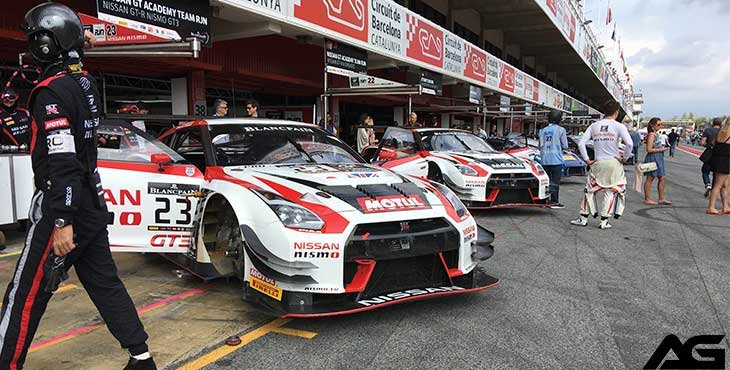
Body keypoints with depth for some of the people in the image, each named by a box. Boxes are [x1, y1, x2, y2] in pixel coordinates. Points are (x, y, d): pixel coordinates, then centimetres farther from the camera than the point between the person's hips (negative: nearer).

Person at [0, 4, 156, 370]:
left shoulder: (52, 91, -16)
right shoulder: (86, 82, 9)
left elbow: (62, 162, -22)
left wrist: (62, 222, -22)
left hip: (63, 205, -8)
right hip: (92, 203, 8)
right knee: (104, 282, 13)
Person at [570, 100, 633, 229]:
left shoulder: (594, 125, 6)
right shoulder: (619, 126, -4)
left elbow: (581, 143, -1)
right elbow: (629, 143, -16)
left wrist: (587, 159, 3)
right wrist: (625, 157, -2)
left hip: (597, 163, 2)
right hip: (613, 163, -2)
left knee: (589, 190, 12)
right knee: (611, 192, 7)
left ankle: (583, 218, 14)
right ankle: (604, 221, 7)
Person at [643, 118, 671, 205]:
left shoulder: (656, 134, 13)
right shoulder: (651, 135, -15)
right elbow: (649, 149, -21)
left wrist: (663, 147, 10)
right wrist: (661, 149, -15)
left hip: (658, 158, 10)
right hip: (652, 158, -10)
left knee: (663, 178, 10)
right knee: (650, 178, -2)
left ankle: (661, 199, 18)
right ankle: (647, 199, 6)